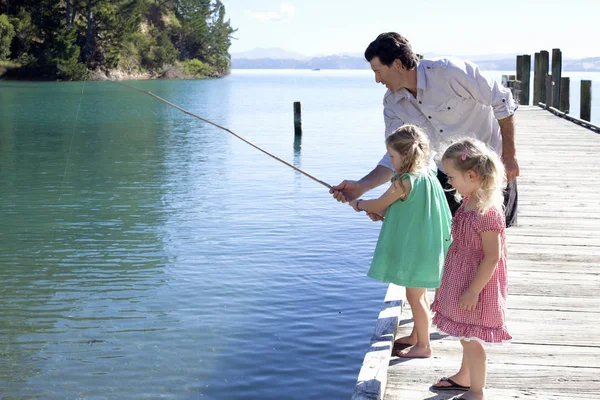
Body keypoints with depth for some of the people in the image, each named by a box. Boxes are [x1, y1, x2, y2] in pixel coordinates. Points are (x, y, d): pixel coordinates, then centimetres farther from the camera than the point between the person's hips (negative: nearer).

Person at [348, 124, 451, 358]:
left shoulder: (404, 182, -21)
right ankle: (418, 336, 33)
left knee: (414, 297, 2)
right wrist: (382, 212, 10)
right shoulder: (428, 176, 5)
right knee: (418, 294, 20)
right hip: (425, 248, 9)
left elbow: (379, 205, -7)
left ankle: (423, 346, 11)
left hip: (415, 249, -9)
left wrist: (358, 205, 11)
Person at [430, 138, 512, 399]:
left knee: (471, 337, 4)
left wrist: (473, 290, -21)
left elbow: (492, 257, -25)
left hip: (477, 284, -9)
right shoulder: (469, 202, 3)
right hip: (462, 279, 9)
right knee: (466, 336, 24)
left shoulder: (487, 213, -26)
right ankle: (465, 377, 43)